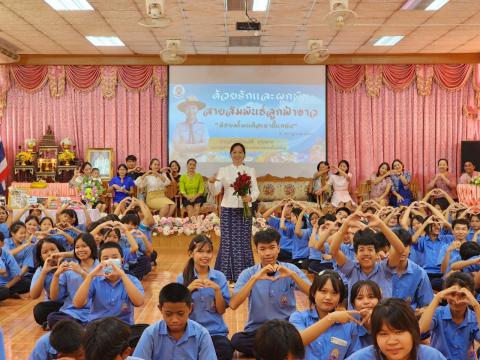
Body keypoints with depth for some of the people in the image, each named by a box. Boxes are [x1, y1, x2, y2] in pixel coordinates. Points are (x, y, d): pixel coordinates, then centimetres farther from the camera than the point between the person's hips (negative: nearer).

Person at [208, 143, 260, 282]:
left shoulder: (250, 171, 6)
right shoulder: (223, 170, 5)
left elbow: (256, 190, 0)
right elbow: (215, 192, -1)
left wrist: (250, 197, -21)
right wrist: (211, 182, -22)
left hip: (245, 210, 0)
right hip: (228, 209, 0)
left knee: (244, 242, 3)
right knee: (228, 241, 1)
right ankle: (227, 275, 11)